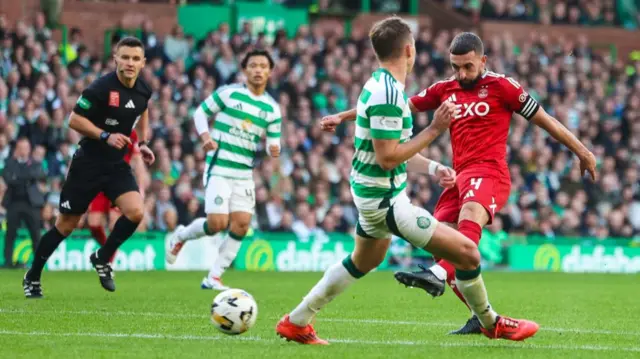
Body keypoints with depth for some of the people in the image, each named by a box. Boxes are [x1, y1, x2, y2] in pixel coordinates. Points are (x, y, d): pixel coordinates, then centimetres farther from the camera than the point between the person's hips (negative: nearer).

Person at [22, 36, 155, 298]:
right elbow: (75, 120, -17)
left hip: (117, 164, 5)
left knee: (135, 212, -18)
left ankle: (102, 258, 7)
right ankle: (32, 277, 22)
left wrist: (143, 143, 12)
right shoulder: (102, 88, -20)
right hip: (88, 165, -5)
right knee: (66, 225, 4)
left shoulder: (143, 91, -1)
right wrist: (106, 136, -25)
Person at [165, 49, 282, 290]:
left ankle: (213, 278, 5)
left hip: (244, 173, 5)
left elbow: (274, 141, 9)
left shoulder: (272, 108, 8)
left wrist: (274, 149, -15)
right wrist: (206, 137, -13)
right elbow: (201, 112, 4)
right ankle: (181, 236, 18)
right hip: (219, 169, -4)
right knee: (217, 223, -14)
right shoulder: (229, 93, -3)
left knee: (241, 223, -7)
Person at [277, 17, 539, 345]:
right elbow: (387, 157, -26)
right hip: (385, 199, -11)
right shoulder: (388, 95, -25)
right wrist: (435, 129, -24)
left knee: (363, 262, 33)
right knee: (467, 252, -8)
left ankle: (296, 322, 39)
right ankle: (491, 323, 12)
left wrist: (433, 168, 8)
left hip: (370, 193, 11)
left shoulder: (379, 85, 7)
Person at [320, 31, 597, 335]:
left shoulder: (501, 86, 3)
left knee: (469, 216, -35)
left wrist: (582, 151, 8)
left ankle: (438, 275, -62)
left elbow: (544, 119, 8)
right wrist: (342, 117, 20)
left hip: (489, 172, -7)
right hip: (459, 175, 7)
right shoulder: (445, 90, 17)